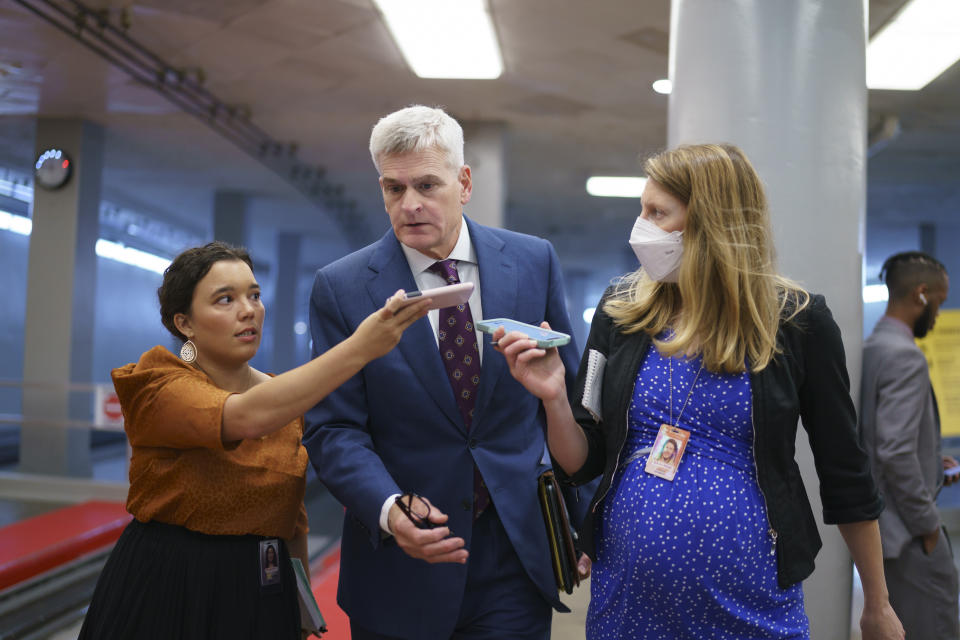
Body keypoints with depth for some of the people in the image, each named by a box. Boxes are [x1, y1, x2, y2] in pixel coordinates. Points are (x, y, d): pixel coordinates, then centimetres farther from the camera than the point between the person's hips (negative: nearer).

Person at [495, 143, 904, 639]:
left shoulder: (796, 321, -6)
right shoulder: (622, 310, 0)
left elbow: (845, 475, 1)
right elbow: (583, 464, 3)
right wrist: (553, 397, -16)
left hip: (749, 598, -2)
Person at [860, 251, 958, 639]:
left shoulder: (872, 349, 10)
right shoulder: (905, 356, -19)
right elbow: (896, 453, -26)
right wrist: (928, 524, -16)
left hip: (879, 524, 10)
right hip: (909, 532, -10)